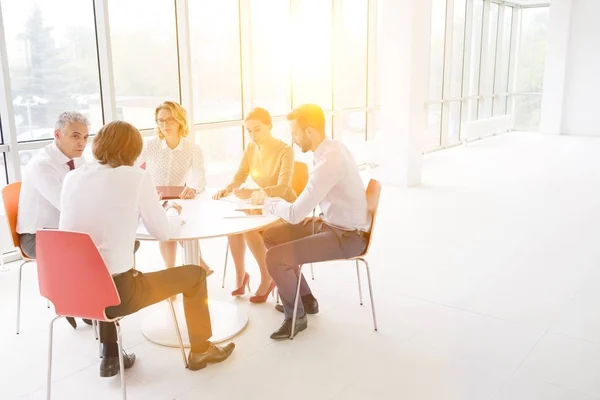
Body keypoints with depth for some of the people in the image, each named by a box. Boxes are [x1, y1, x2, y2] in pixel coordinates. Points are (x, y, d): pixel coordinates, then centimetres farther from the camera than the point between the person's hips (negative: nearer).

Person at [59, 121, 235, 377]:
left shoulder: (73, 177, 5)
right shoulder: (137, 177, -8)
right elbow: (163, 232, -1)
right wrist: (174, 212, 20)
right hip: (113, 292, -5)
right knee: (195, 274, 15)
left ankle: (109, 357, 38)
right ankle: (200, 351, 32)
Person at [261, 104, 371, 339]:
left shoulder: (329, 161, -28)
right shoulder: (332, 148, 1)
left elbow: (295, 214, -27)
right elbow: (309, 201, 13)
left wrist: (269, 204, -7)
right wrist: (275, 202, 2)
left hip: (346, 236, -10)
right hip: (331, 223, 10)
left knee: (275, 257, -19)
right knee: (271, 236, 12)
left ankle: (296, 315, 7)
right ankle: (306, 299, 24)